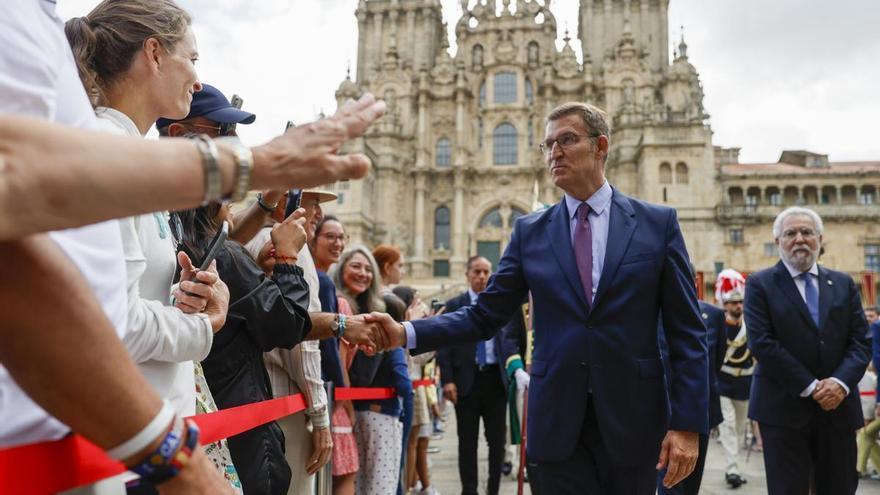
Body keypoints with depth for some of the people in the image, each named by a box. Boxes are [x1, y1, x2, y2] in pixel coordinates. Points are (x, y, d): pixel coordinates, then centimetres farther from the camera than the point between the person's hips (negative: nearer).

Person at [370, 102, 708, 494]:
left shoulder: (658, 223, 0)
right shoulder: (530, 232, 5)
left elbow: (687, 333, -1)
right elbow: (484, 316, 3)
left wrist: (687, 423, -8)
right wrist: (407, 333, -10)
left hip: (633, 419, -1)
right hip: (558, 421, 1)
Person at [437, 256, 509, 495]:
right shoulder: (454, 305, 2)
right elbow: (445, 345, -2)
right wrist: (447, 380, -10)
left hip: (495, 378, 2)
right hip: (467, 379, -2)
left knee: (497, 439, 8)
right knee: (467, 441, 6)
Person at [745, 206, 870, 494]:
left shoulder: (844, 284, 12)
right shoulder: (760, 284, -1)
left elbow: (860, 340, 5)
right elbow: (762, 343, -10)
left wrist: (841, 382, -12)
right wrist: (810, 387, -13)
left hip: (838, 406, 4)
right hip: (784, 407, -4)